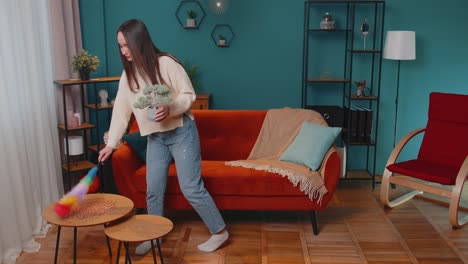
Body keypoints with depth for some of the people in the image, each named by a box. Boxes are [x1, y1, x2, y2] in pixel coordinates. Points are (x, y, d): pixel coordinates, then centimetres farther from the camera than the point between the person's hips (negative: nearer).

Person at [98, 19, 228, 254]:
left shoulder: (166, 63, -16)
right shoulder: (128, 74, 3)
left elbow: (189, 95, -13)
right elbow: (120, 111, 6)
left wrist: (170, 109, -31)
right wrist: (111, 144, 2)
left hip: (181, 133, -6)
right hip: (155, 137, 6)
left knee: (191, 188, -5)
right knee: (153, 190, 10)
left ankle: (219, 232, 11)